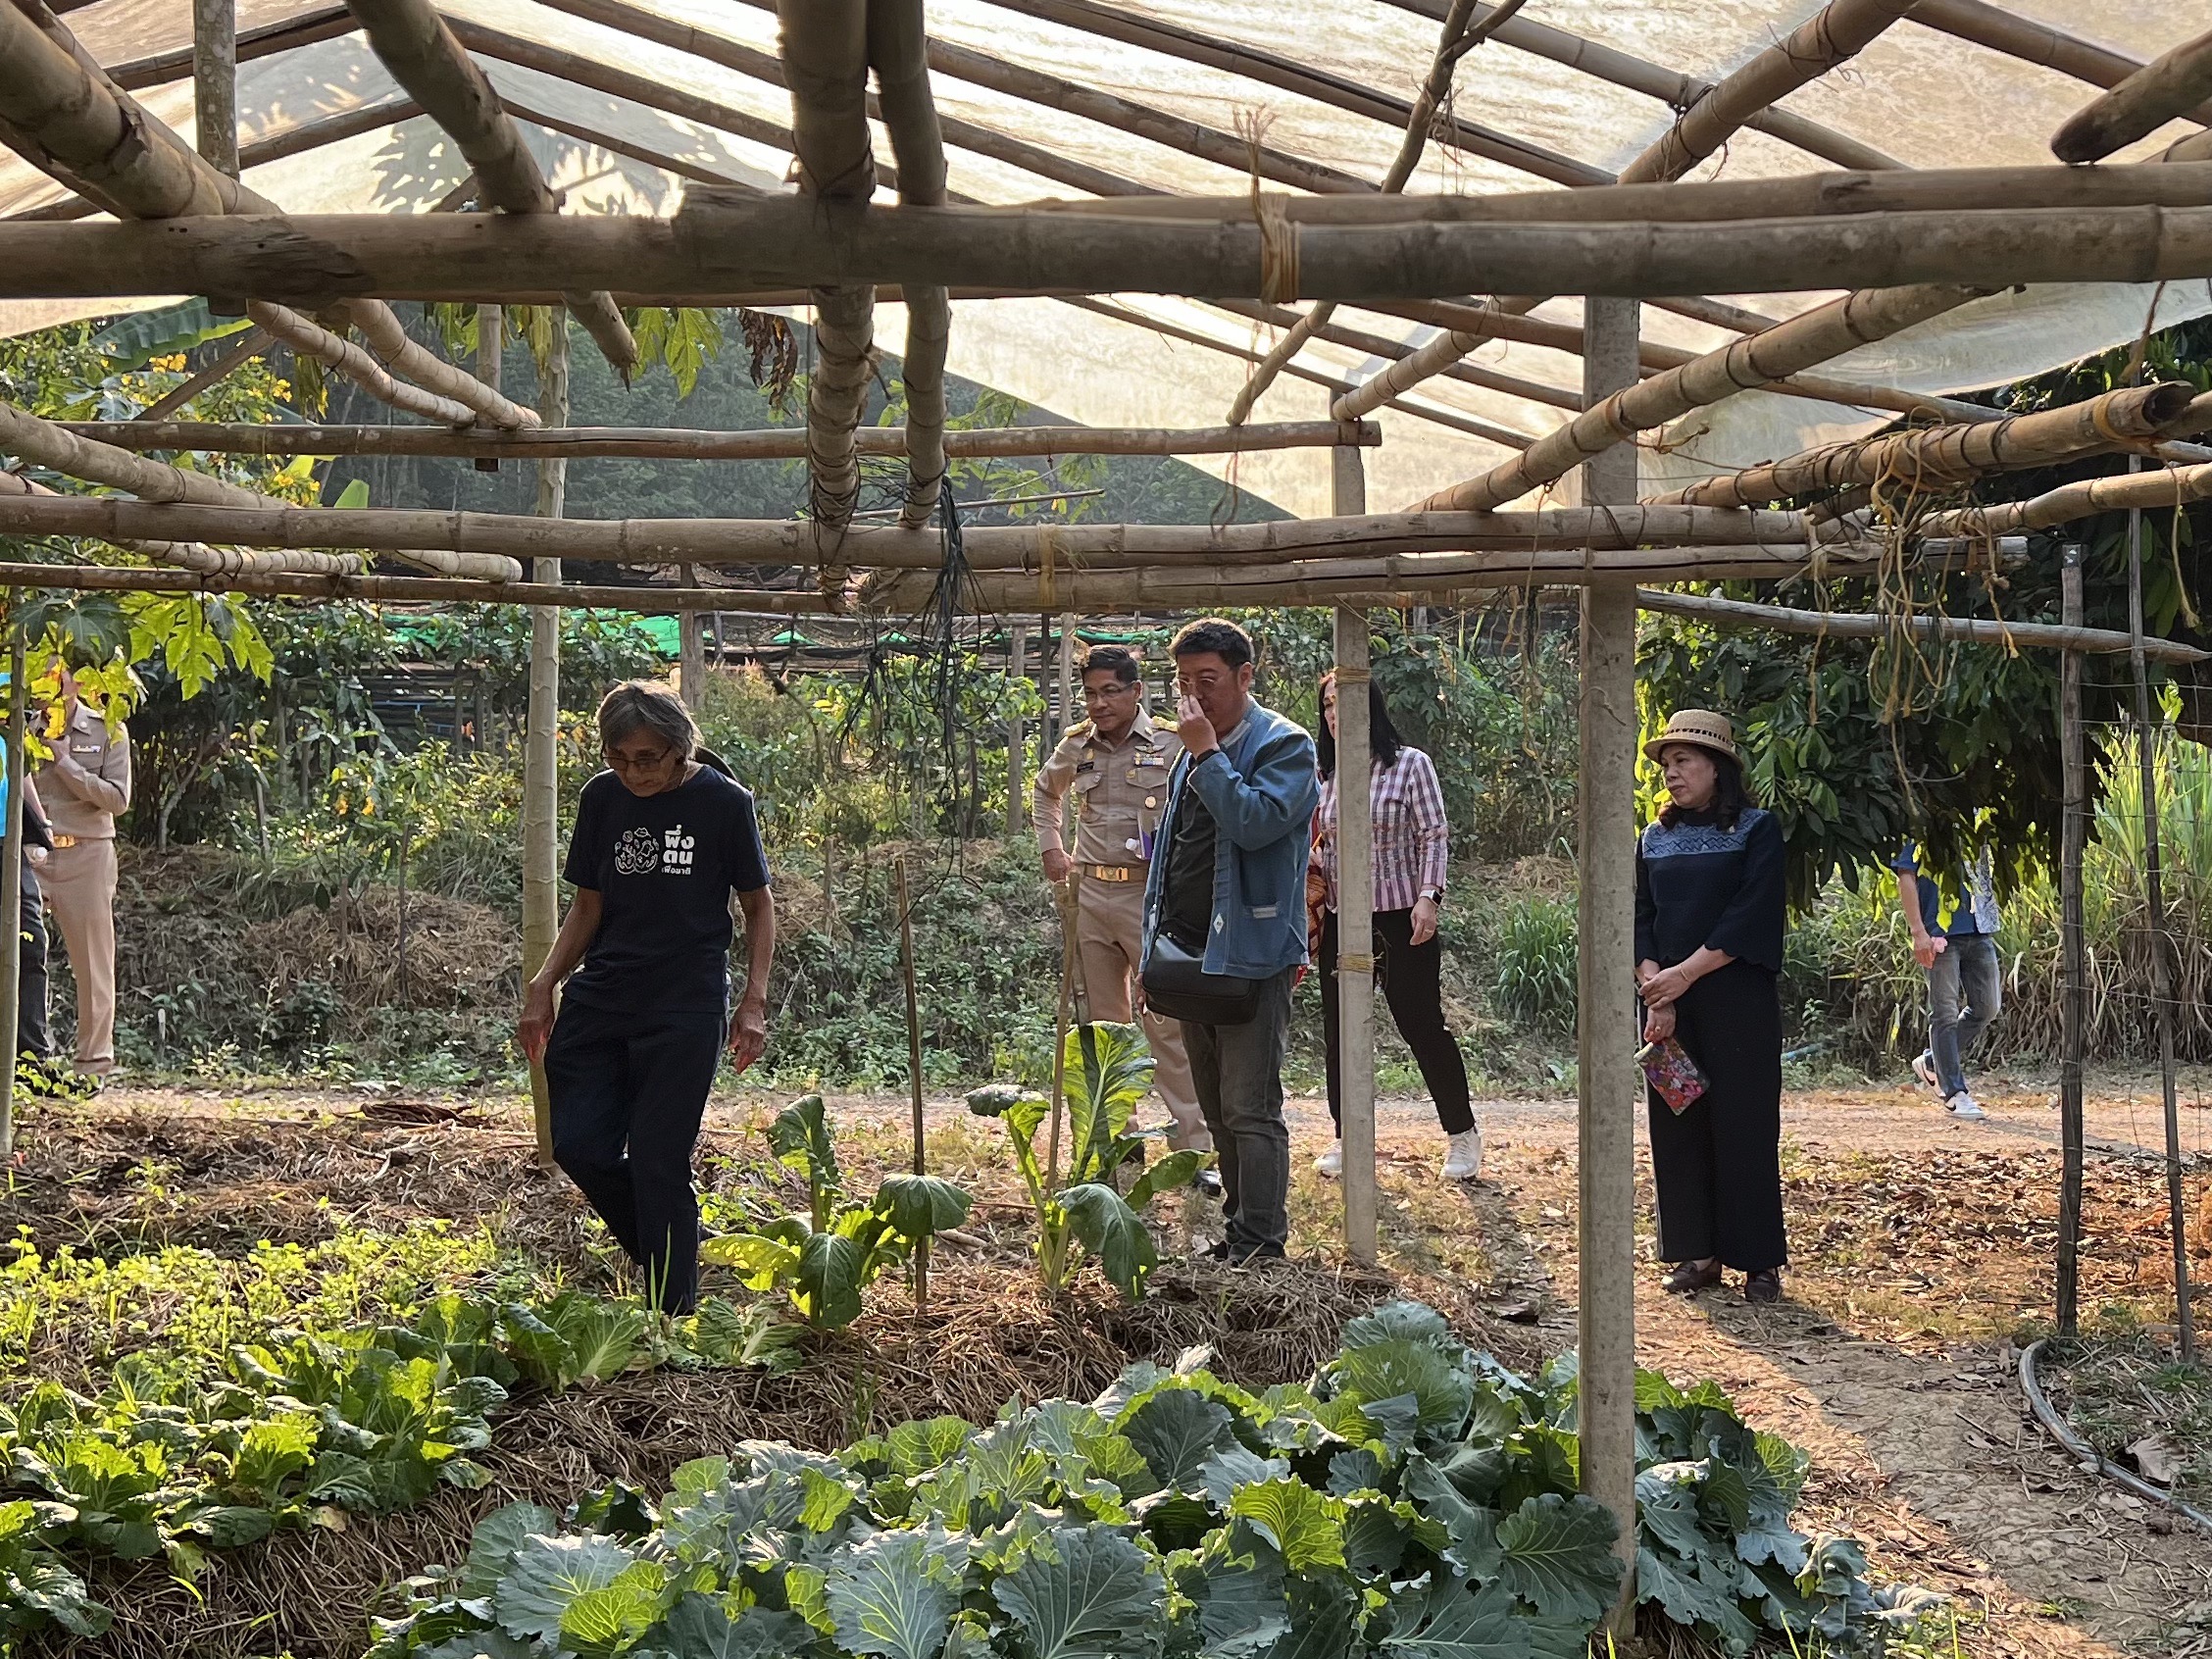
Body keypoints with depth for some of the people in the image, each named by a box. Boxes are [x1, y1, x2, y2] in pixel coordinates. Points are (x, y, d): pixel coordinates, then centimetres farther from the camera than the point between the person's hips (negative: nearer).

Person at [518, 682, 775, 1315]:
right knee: (578, 1144, -1)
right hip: (602, 995, 5)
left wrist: (754, 1003, -7)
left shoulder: (723, 802, -6)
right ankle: (669, 1246, 22)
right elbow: (589, 906, 12)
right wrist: (543, 986, 3)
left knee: (659, 1162, -5)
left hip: (686, 1006, -4)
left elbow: (758, 908, 2)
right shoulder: (602, 798, 4)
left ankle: (673, 1315, 7)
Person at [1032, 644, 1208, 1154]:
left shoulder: (1172, 744, -6)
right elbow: (1044, 791, 30)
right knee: (1104, 1022, 10)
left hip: (1151, 894, -5)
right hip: (1089, 894, 5)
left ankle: (1194, 1144, -4)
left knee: (1166, 1022, -8)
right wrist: (1051, 847, 19)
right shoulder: (1076, 746, 10)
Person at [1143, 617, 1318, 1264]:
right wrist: (1157, 948, 18)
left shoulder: (1284, 745, -10)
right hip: (1192, 955, 8)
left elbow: (1254, 822, -27)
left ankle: (1262, 1244, -1)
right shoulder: (1193, 751, 15)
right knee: (1217, 1110, 15)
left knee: (1249, 1109, -7)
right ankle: (1237, 1228, 24)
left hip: (1250, 956, -8)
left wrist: (1206, 752, -21)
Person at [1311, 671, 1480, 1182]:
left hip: (1401, 918, -5)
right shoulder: (1325, 775, 9)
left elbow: (1434, 837, -6)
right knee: (1339, 1030, 8)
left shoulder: (1411, 765, -4)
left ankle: (1461, 1134, 13)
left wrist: (1428, 897, -17)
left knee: (1422, 1024, -1)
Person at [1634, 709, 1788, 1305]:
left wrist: (1684, 974, -17)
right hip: (1668, 1001, 5)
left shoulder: (1757, 830, -2)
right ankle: (1697, 1252, 13)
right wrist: (1654, 990, -10)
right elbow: (1640, 917, 6)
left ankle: (1759, 1260, 5)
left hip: (1737, 999, -5)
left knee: (1743, 1123, -3)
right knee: (1677, 1123, 5)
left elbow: (1751, 915, -12)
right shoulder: (1654, 838, 12)